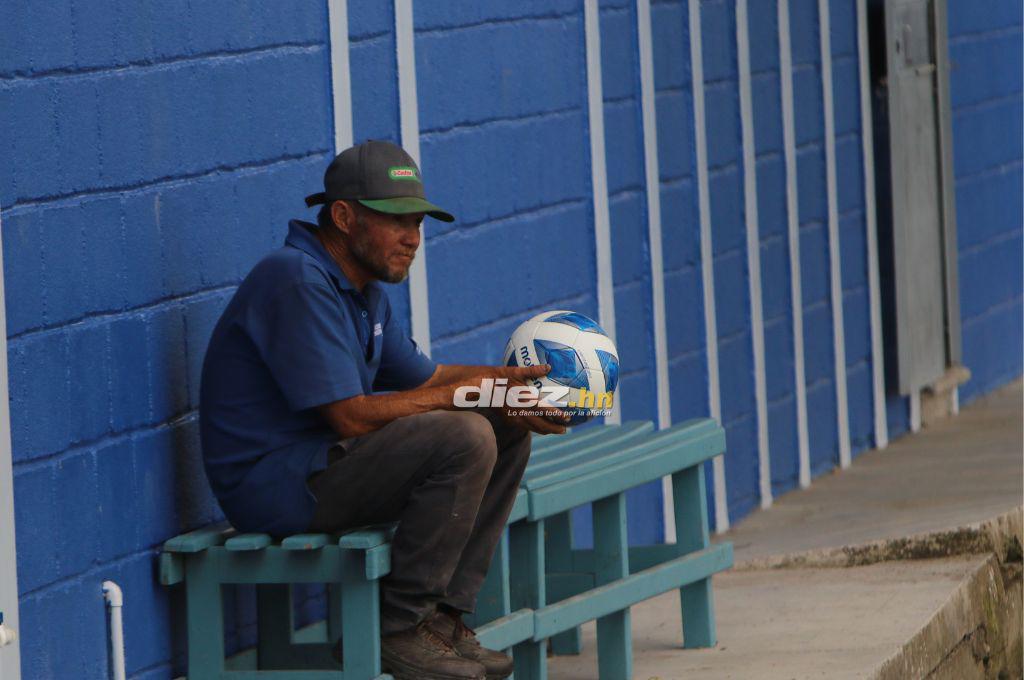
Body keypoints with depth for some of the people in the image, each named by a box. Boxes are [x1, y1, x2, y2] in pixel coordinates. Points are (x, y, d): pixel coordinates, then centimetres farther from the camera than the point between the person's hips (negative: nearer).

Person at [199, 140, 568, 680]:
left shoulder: (361, 288, 14)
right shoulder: (299, 282, -19)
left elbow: (424, 378, 22)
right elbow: (351, 416, -23)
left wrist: (514, 379, 4)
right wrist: (469, 393, -16)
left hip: (323, 463, 11)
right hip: (276, 485, -11)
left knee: (507, 432, 8)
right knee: (464, 438, -25)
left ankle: (442, 616, 5)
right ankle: (400, 630, -16)